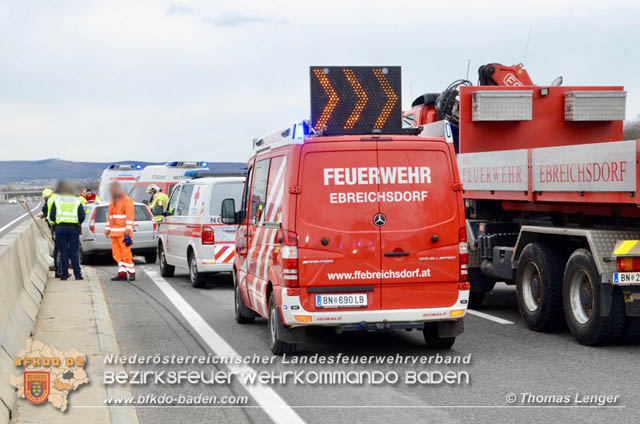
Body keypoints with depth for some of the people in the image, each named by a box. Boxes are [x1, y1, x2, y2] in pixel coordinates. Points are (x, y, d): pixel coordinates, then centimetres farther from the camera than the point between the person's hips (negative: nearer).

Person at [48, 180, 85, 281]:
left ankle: (64, 274, 2)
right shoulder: (77, 200, 9)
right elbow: (82, 217, 1)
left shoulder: (56, 200, 6)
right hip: (74, 228, 0)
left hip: (60, 228, 0)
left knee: (63, 251, 3)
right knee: (74, 252, 3)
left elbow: (51, 216, 1)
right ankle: (77, 274, -1)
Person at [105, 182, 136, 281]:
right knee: (116, 254, 3)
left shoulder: (127, 200, -6)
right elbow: (109, 216, 20)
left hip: (123, 232, -8)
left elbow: (129, 217, -12)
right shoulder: (112, 201, 18)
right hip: (114, 232, 8)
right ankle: (122, 273, 5)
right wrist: (107, 230, 14)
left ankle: (132, 273, -3)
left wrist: (127, 232, -19)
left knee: (126, 253, -9)